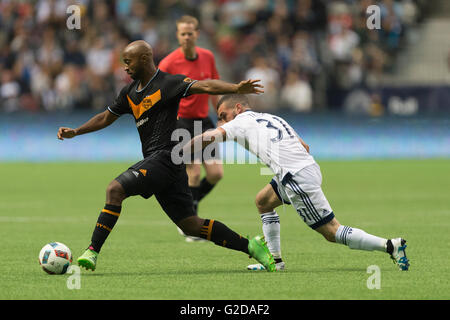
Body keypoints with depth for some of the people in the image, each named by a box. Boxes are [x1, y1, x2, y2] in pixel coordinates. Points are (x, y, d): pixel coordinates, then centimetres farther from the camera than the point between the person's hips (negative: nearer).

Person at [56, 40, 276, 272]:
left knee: (115, 189, -21)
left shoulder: (167, 83, -7)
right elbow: (106, 118, 32)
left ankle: (93, 251, -21)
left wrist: (236, 88, -34)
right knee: (191, 225, 8)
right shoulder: (130, 92, 19)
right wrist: (75, 132, 26)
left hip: (165, 156, -9)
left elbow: (203, 86, -20)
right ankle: (251, 246, 14)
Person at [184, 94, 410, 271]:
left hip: (297, 178, -9)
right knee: (263, 201, 24)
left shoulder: (243, 122, 4)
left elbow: (210, 137, -8)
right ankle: (275, 260, 21)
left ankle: (390, 245, -11)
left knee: (331, 232, -6)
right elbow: (305, 146, 24)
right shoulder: (271, 118, 26)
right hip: (308, 166, 9)